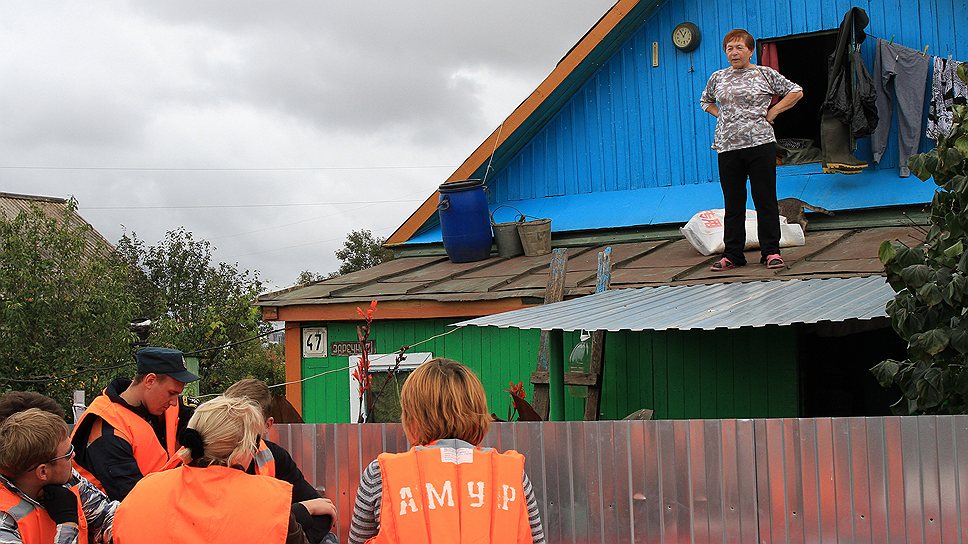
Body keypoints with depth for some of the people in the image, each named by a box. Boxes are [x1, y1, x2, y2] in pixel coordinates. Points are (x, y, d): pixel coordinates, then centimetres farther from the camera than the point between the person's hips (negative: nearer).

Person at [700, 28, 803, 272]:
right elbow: (705, 101, 30)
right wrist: (721, 115, 13)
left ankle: (771, 251, 5)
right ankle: (732, 254, 12)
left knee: (765, 200, -1)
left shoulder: (765, 74, 3)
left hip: (760, 144, -3)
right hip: (727, 148, 3)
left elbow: (796, 92, 8)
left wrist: (772, 112, 0)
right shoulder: (717, 78, 12)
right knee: (733, 204, 7)